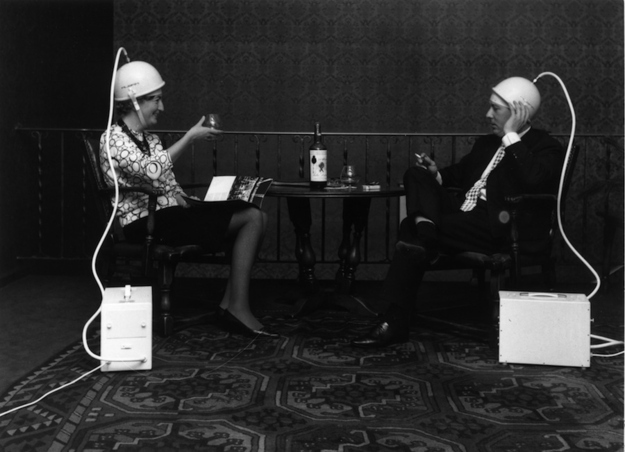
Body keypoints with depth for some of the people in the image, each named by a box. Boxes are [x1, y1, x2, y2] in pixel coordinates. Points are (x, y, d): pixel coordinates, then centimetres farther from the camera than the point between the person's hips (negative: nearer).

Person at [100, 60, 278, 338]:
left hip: (168, 213, 9)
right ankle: (236, 308, -16)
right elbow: (151, 170, -27)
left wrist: (183, 200, 4)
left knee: (256, 216, -6)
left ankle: (232, 305, -12)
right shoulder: (113, 140, -9)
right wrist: (190, 137, -21)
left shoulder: (147, 137, 20)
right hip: (145, 223, -9)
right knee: (251, 218, -17)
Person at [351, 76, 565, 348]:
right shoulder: (486, 144, 22)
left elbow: (532, 180, -23)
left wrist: (511, 135, -15)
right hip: (461, 214, 8)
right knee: (416, 174, -7)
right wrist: (437, 175, 10)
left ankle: (395, 323, -24)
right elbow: (459, 173, 34)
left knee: (411, 232, -24)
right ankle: (424, 225, -36)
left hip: (498, 229, -8)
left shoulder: (547, 149, -1)